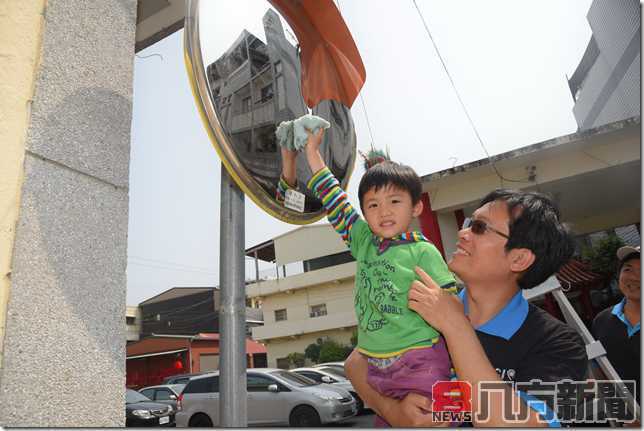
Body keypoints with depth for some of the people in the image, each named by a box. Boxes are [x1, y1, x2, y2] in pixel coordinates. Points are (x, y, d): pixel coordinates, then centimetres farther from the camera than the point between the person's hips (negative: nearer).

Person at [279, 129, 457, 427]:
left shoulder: (423, 252, -7)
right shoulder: (364, 241, 6)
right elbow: (335, 203, 10)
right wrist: (312, 152, 12)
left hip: (419, 361, -5)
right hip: (375, 366, 5)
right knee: (385, 421, 13)